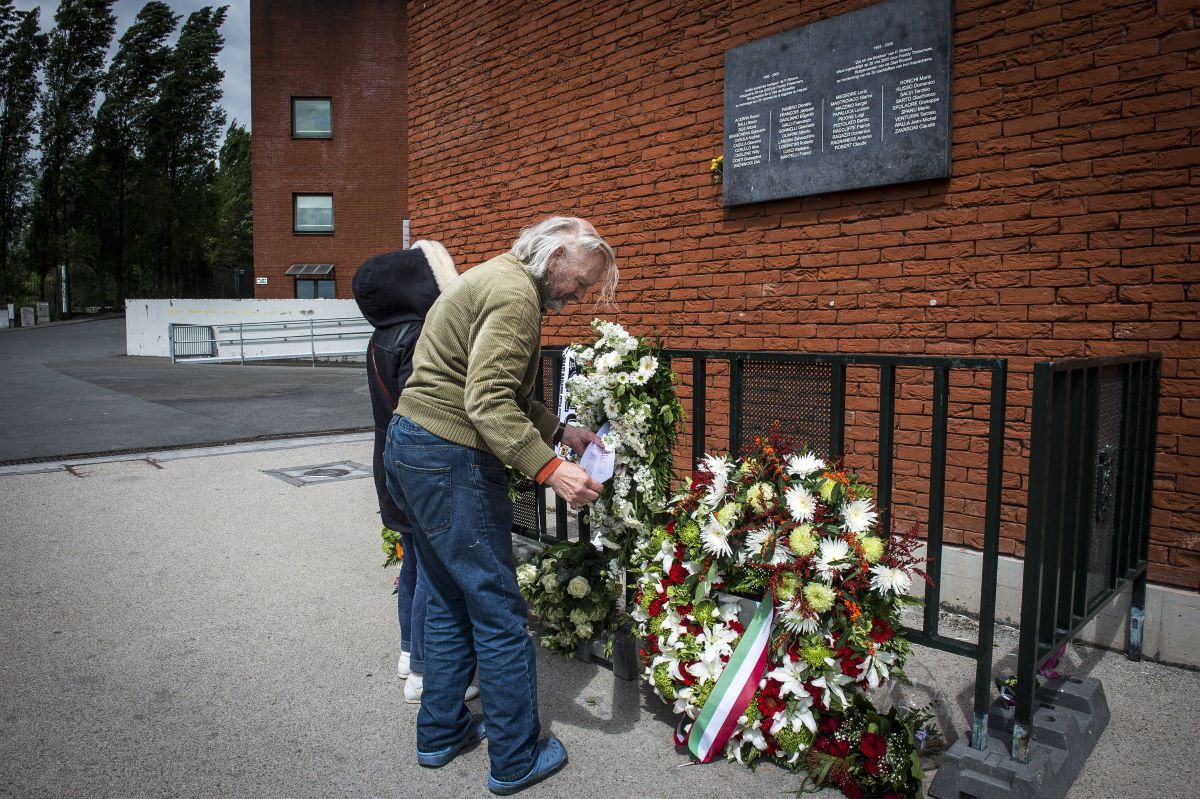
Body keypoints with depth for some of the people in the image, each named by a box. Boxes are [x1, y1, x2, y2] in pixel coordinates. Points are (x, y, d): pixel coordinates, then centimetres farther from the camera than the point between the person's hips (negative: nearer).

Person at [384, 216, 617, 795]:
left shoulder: (497, 281, 19)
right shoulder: (516, 295, -15)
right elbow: (489, 402, -25)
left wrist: (559, 432, 14)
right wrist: (550, 468, -28)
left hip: (408, 447, 11)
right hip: (449, 459, -11)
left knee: (450, 603, 19)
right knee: (499, 611, 0)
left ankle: (439, 733, 32)